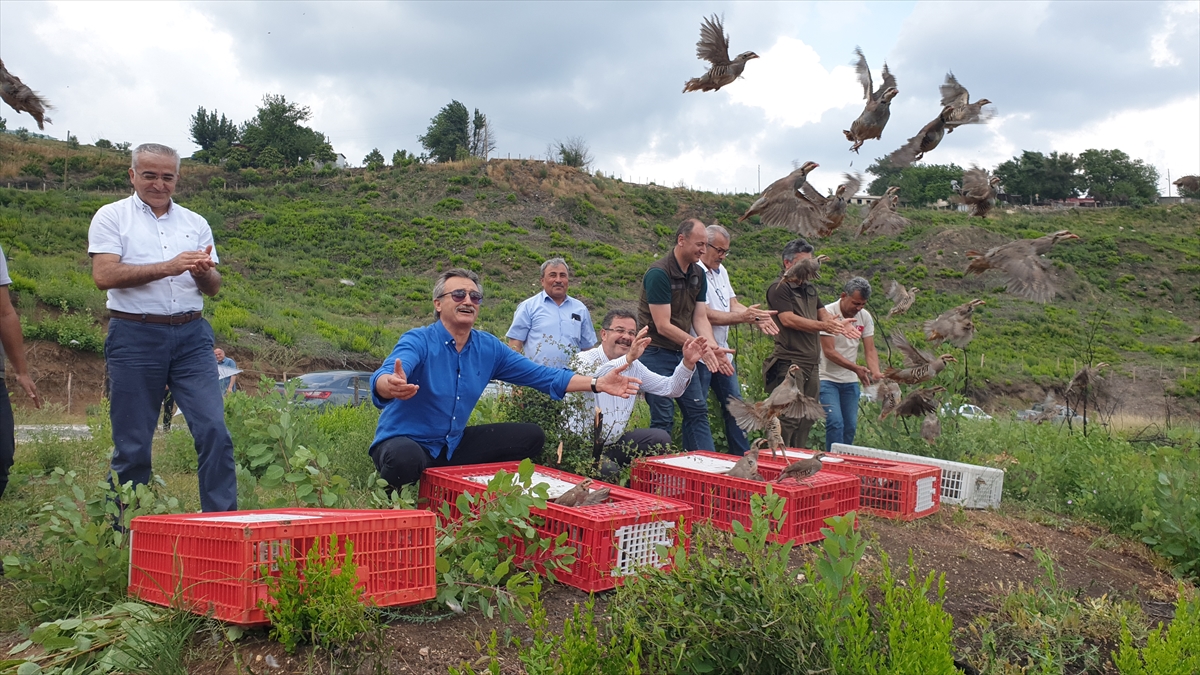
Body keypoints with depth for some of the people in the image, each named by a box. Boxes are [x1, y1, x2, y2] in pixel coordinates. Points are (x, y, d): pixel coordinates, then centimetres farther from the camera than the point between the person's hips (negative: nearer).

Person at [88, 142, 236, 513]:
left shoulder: (195, 223, 15)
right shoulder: (112, 216, 5)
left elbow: (213, 287, 13)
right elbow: (104, 275, -10)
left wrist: (204, 273, -10)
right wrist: (167, 267, -17)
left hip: (191, 336, 3)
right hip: (135, 337, -2)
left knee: (214, 430, -7)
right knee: (132, 444, 3)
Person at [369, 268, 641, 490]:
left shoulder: (489, 348, 0)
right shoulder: (419, 341, -18)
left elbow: (541, 375, 4)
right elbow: (382, 379, -37)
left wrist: (597, 384, -4)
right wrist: (391, 385, -63)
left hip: (453, 445, 6)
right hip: (405, 441, -6)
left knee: (532, 437, 2)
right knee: (405, 459, -42)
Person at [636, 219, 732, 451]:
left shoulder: (698, 274, 6)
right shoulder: (659, 274, -19)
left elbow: (700, 318, 3)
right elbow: (663, 326, -22)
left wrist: (713, 347, -15)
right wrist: (700, 346, -24)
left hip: (683, 353, 8)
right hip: (657, 353, -8)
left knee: (697, 411, 9)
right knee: (663, 418, -4)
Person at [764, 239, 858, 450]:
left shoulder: (810, 289, 19)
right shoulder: (779, 289, -7)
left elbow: (823, 314, 14)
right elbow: (788, 319, -18)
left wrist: (839, 323, -8)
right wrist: (823, 326, -23)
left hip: (812, 365, 8)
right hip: (789, 363, -8)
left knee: (807, 420, 12)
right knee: (788, 420, -8)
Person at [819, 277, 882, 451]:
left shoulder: (865, 317, 1)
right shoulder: (828, 313, -16)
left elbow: (870, 350, 1)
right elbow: (829, 351, -19)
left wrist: (876, 372, -19)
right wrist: (856, 368, -28)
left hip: (850, 381, 6)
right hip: (828, 378, -6)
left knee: (851, 426, 7)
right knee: (835, 422, -16)